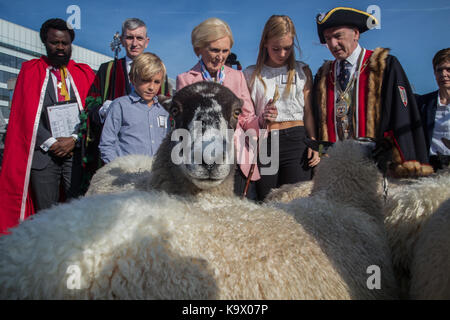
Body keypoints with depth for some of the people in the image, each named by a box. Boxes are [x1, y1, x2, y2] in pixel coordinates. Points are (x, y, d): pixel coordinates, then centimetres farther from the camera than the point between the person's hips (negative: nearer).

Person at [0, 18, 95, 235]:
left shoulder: (84, 73, 14)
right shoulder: (30, 70, 11)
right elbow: (26, 113, 3)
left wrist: (74, 139, -8)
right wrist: (51, 142, -6)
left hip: (76, 150, 1)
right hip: (42, 152, 0)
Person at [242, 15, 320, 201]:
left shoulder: (302, 71, 11)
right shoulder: (251, 74, 10)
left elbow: (308, 112, 9)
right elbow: (246, 116, 9)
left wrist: (314, 144, -3)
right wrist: (263, 118, -11)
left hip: (295, 141, 0)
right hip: (264, 144, 0)